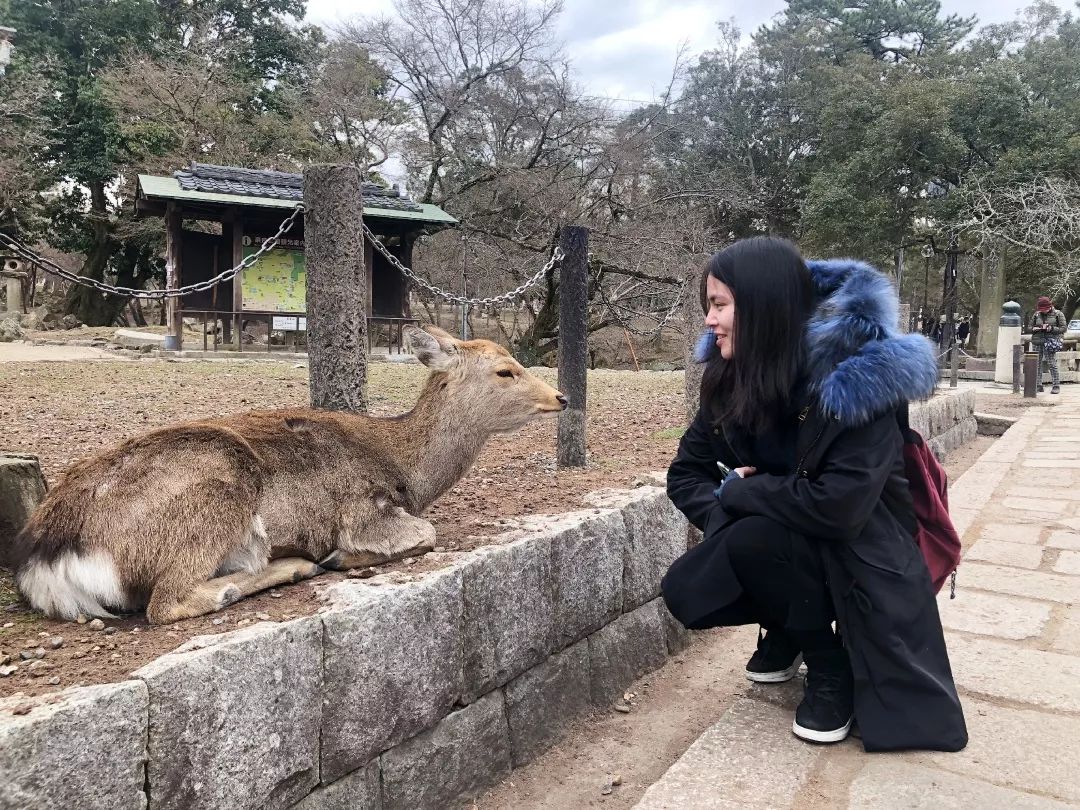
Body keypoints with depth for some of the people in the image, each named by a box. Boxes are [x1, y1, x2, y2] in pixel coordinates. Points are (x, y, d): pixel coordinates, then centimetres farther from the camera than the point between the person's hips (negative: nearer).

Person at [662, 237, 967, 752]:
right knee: (685, 593, -15)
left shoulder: (857, 377, -27)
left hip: (860, 557, -6)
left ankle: (833, 670, -6)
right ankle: (786, 632, 16)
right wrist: (725, 519, -21)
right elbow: (686, 473, -1)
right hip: (782, 544, 6)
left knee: (756, 542, -32)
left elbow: (838, 505, -36)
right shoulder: (731, 378, -7)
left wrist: (739, 492, -22)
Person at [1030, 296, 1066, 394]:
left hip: (1050, 341, -4)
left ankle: (1056, 386, -2)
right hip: (1037, 342, 4)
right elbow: (1030, 327, 20)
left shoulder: (1058, 314, 3)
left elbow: (1063, 328, 0)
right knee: (1037, 363, 3)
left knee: (1052, 364, -8)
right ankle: (1038, 385, 10)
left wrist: (1051, 328, -14)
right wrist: (1034, 329, -2)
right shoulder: (1036, 314, 13)